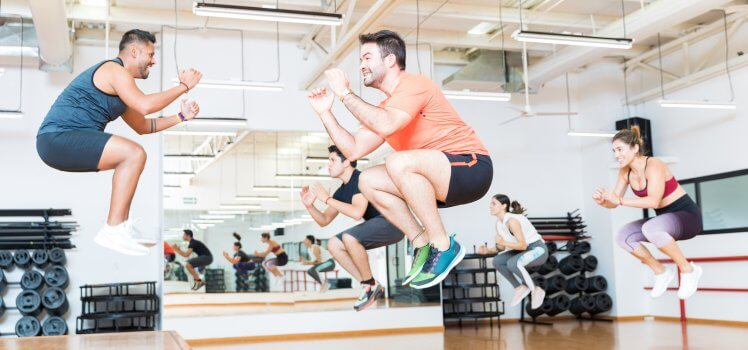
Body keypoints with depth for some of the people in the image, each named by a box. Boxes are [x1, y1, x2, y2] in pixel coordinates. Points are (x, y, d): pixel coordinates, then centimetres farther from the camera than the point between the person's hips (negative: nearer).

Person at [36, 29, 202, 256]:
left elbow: (142, 126, 28)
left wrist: (180, 117, 20)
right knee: (134, 154, -22)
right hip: (57, 138, -11)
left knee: (130, 157, 20)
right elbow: (145, 106, -24)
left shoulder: (120, 85, 23)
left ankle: (123, 227, 12)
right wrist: (183, 86, -14)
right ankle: (113, 231, -17)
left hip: (59, 143, 11)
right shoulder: (114, 70, -8)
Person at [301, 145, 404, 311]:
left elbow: (357, 213, -31)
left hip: (392, 224, -9)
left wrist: (327, 199, -23)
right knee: (334, 244, -1)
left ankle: (371, 285, -10)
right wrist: (309, 205, -3)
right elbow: (324, 220, 16)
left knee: (349, 237, -30)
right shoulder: (341, 191, 11)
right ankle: (369, 286, 2)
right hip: (377, 226, 9)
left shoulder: (361, 179, -16)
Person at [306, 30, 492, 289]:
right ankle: (422, 244, 0)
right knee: (368, 181, -1)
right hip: (443, 183, 9)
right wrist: (325, 112, 10)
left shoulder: (414, 84, -11)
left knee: (398, 162, -33)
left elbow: (386, 126, -30)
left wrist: (345, 94, -19)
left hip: (472, 165, -9)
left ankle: (444, 247, -19)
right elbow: (354, 150, 13)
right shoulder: (384, 108, 16)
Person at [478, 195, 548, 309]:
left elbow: (523, 245, -26)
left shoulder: (512, 220, -25)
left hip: (538, 249, -9)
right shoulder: (499, 223, 2)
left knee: (512, 263, -33)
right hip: (524, 250, 9)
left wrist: (504, 242, -35)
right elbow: (502, 247, 6)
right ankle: (520, 288, 5)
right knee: (497, 261, -8)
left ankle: (536, 291, -12)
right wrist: (487, 250, -10)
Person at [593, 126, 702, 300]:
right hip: (665, 219, 8)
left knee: (650, 229, -36)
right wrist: (602, 201, -21)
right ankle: (661, 272, 9)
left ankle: (688, 270, -14)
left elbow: (654, 201, -37)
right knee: (623, 237, -10)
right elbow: (614, 202, 0)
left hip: (687, 215, -8)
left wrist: (620, 200, -38)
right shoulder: (625, 171, -1)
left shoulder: (653, 165, -24)